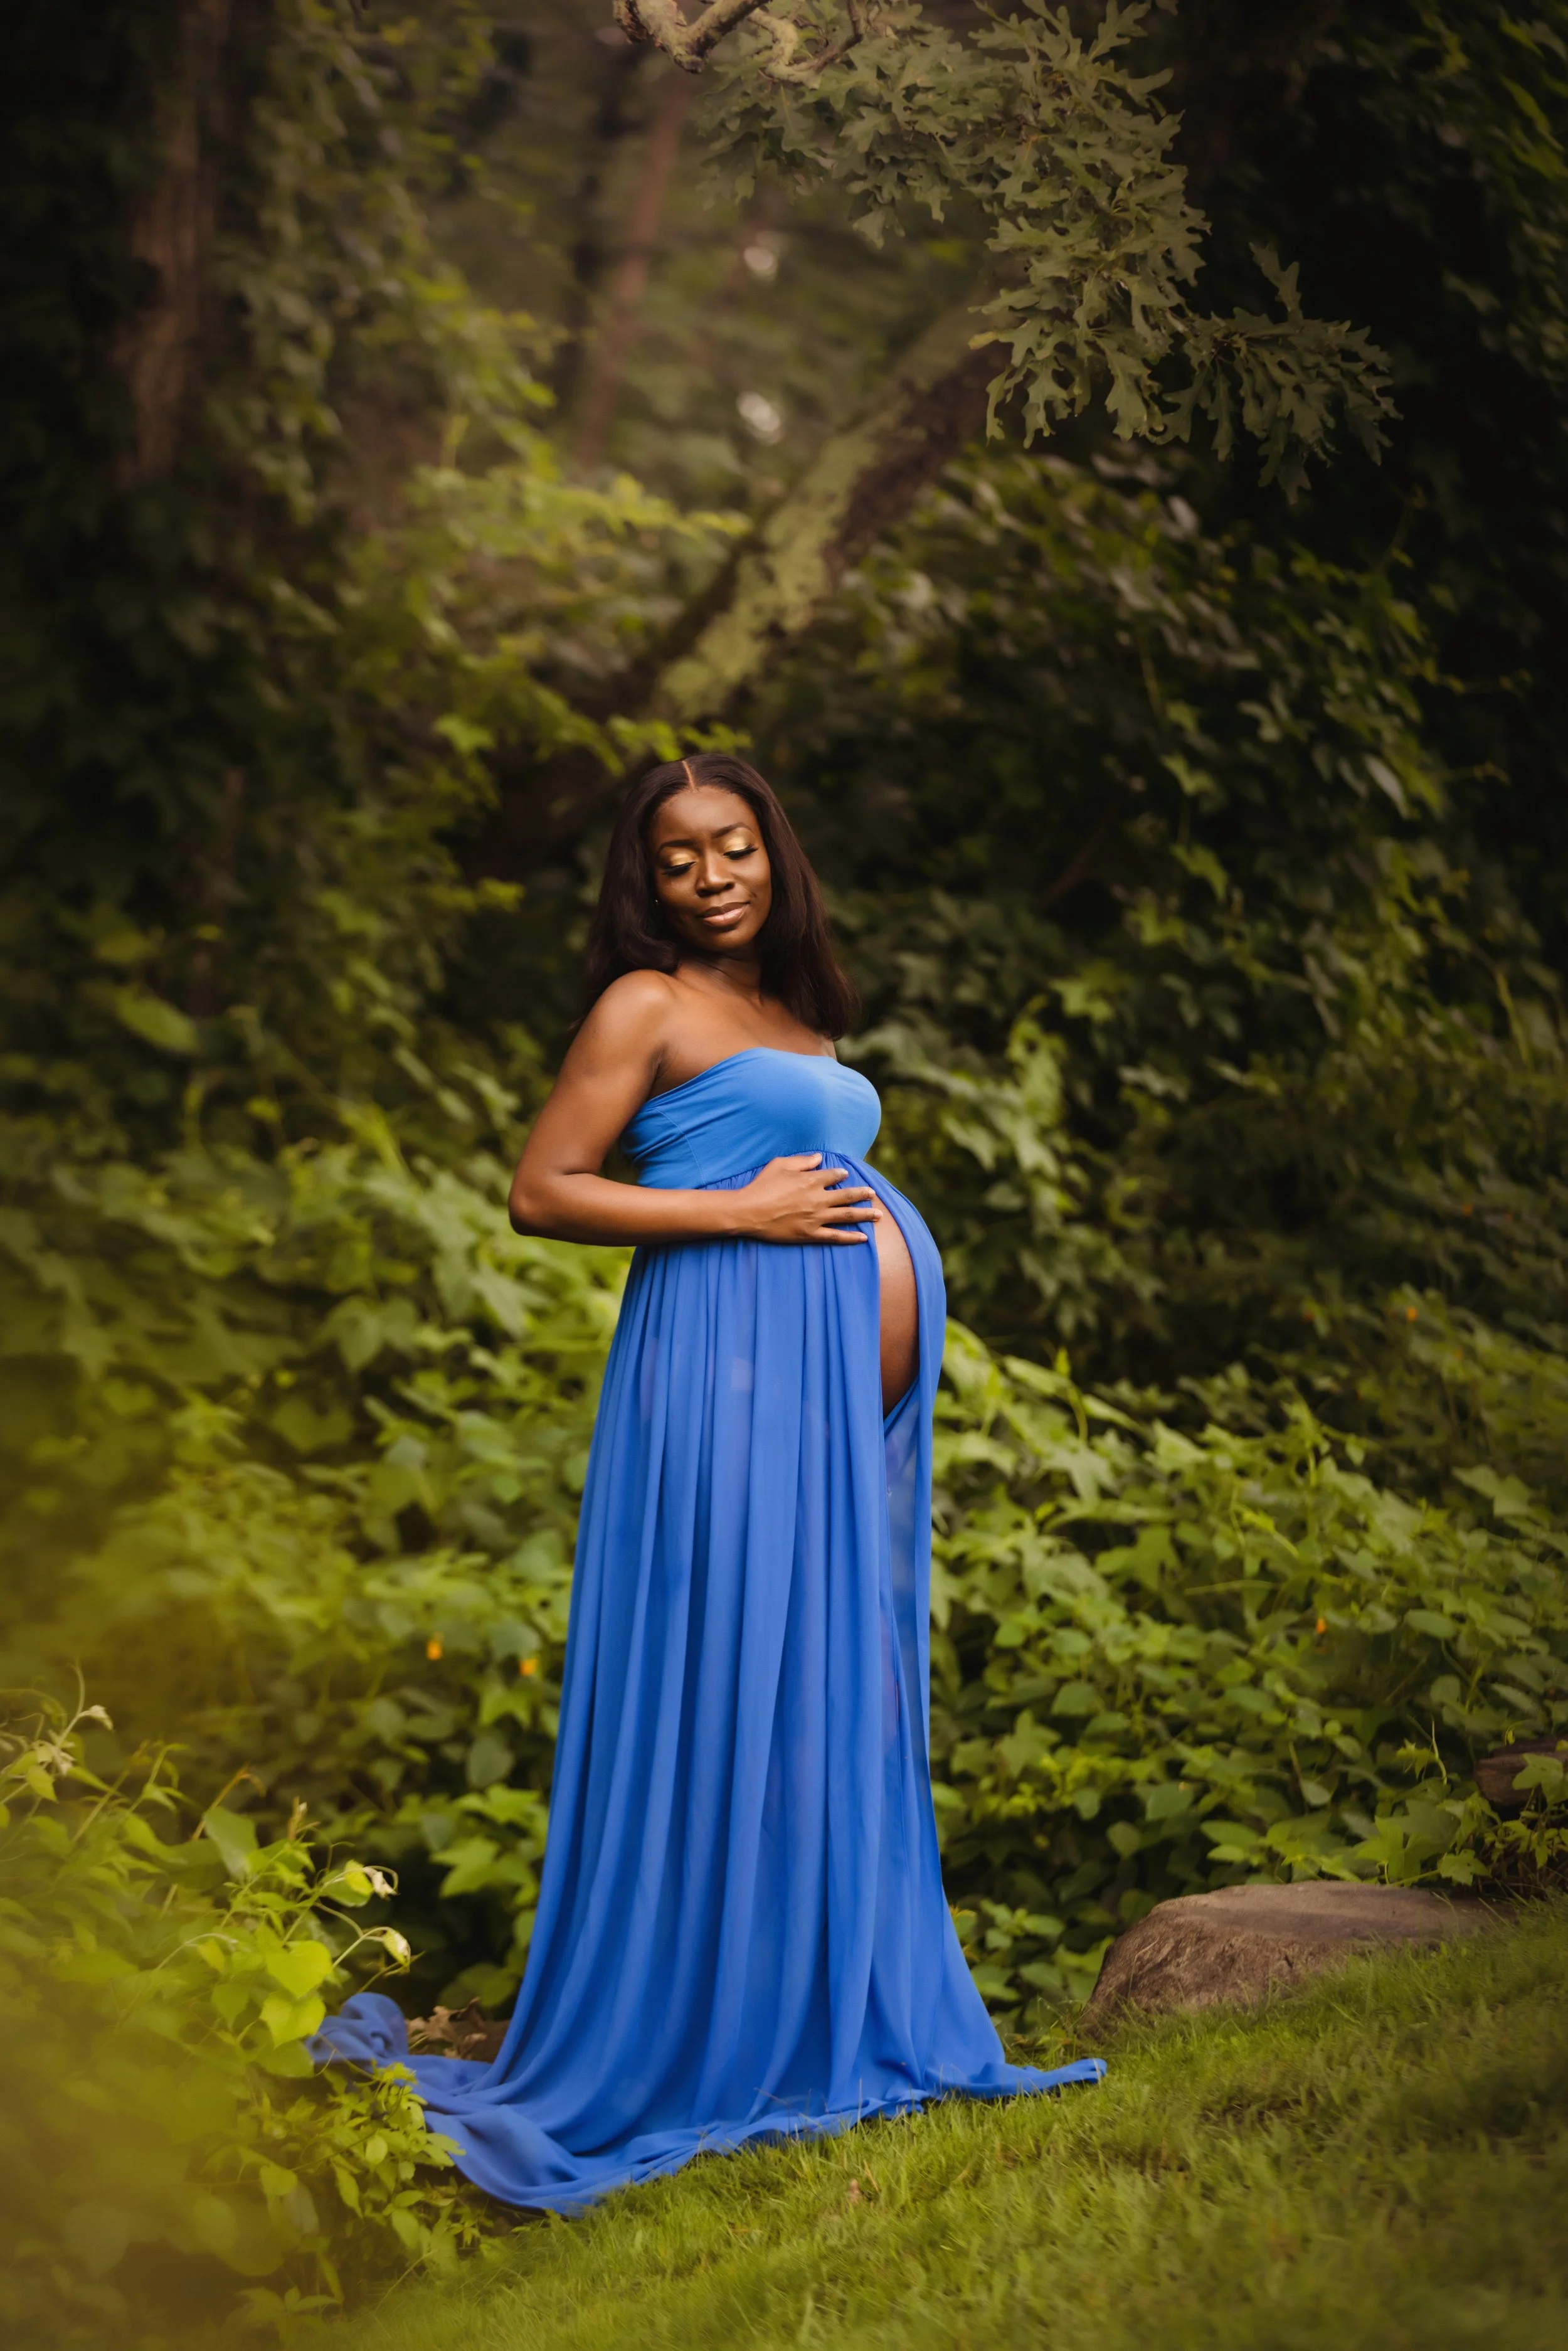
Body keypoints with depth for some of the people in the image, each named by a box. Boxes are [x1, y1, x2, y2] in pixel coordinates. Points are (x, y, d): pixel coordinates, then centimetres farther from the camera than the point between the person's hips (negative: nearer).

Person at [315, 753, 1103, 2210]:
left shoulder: (797, 1015, 21)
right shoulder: (648, 1007, -1)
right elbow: (541, 1195, -7)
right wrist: (740, 1210, -13)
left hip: (839, 1379, 8)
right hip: (722, 1364, -8)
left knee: (835, 1698, 8)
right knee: (722, 1697, -7)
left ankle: (829, 2024, 15)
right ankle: (691, 2047, 1)